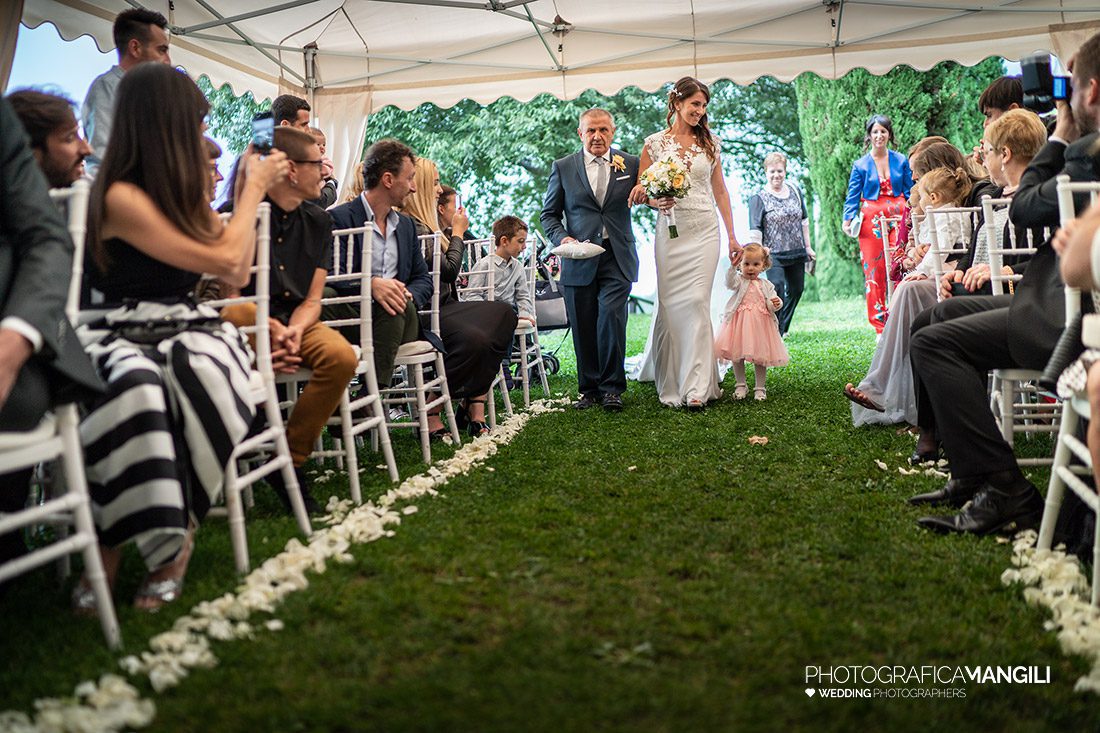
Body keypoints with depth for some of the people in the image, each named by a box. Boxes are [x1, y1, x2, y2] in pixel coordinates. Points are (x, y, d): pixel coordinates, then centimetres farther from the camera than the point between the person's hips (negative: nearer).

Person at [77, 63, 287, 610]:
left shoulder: (181, 194, 14)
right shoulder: (120, 198, -10)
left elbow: (237, 276, 19)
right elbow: (225, 261, -12)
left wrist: (249, 189, 18)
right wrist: (255, 188, 3)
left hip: (189, 330, 5)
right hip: (126, 335, -5)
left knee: (197, 375, -33)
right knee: (132, 385, -40)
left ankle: (175, 534, -21)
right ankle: (109, 545, -22)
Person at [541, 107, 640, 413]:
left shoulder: (631, 164, 8)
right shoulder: (562, 167, 7)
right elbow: (549, 213, 10)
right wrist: (562, 238, -8)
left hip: (617, 258, -1)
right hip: (579, 259, 1)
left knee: (611, 316, -15)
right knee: (583, 328, 4)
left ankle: (612, 387, 0)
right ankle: (589, 388, 18)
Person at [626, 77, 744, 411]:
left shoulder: (709, 142, 11)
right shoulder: (655, 142, 5)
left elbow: (720, 191, 13)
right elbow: (641, 191, 6)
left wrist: (732, 236, 10)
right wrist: (656, 201, -17)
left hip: (705, 231, 1)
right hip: (670, 230, -1)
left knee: (696, 302, -7)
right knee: (671, 303, 0)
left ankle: (695, 386, -4)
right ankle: (670, 378, 17)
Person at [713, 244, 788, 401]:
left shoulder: (766, 285, 9)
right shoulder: (739, 280, 1)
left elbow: (772, 306, 6)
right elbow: (730, 283, -23)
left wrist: (777, 304, -17)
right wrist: (733, 266, -36)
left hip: (760, 324, 1)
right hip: (740, 324, -1)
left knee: (760, 357, 5)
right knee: (737, 356, 3)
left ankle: (760, 388, 16)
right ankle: (741, 385, 18)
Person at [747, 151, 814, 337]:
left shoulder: (795, 191, 10)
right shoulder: (759, 198, -5)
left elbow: (804, 221, 16)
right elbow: (755, 230, -10)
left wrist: (808, 247, 14)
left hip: (797, 252, 6)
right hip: (774, 254, -6)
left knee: (796, 290, 12)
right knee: (777, 290, -16)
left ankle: (783, 327, 29)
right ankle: (775, 334, -8)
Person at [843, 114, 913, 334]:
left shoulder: (901, 161, 9)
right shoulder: (860, 165, 6)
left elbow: (910, 192, 12)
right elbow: (853, 196, 2)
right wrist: (848, 219, -11)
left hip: (898, 217, 1)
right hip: (872, 220, -1)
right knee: (874, 270, -3)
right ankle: (880, 325, 2)